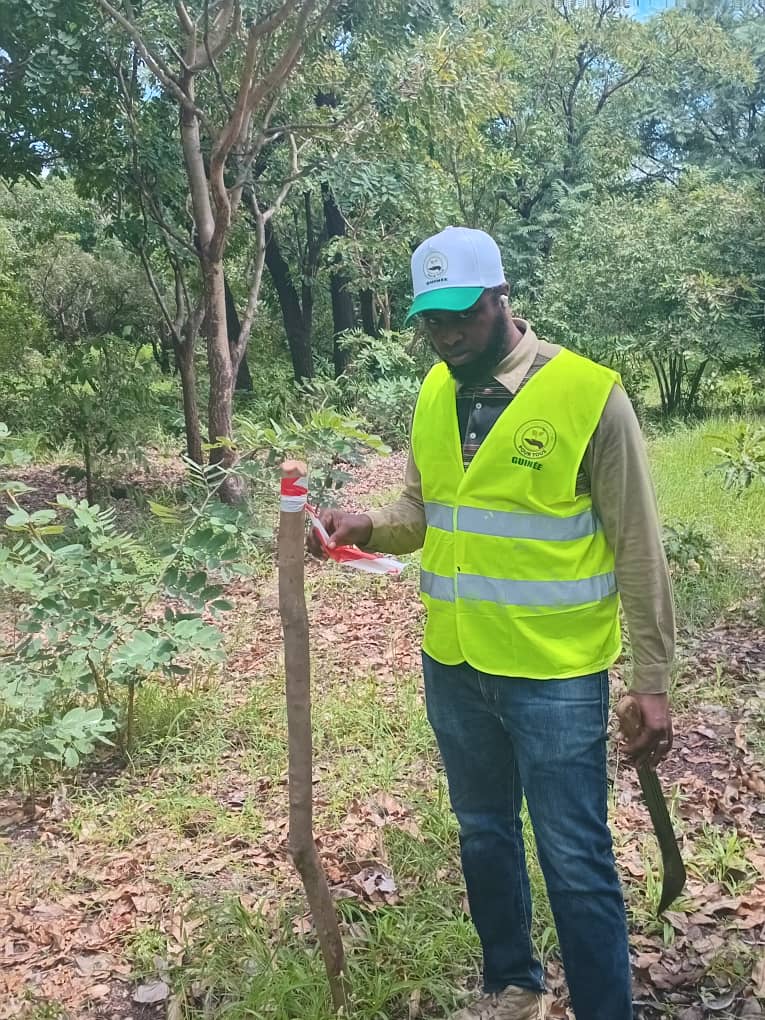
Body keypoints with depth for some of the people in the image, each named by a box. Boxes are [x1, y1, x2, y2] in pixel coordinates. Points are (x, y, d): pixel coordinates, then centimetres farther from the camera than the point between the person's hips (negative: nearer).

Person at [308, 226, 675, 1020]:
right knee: (483, 834, 22)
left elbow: (637, 550, -10)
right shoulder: (433, 395, 3)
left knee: (575, 858, 5)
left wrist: (652, 679, -10)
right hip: (453, 667, 6)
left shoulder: (589, 395, -14)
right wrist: (364, 527, -10)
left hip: (555, 676, -6)